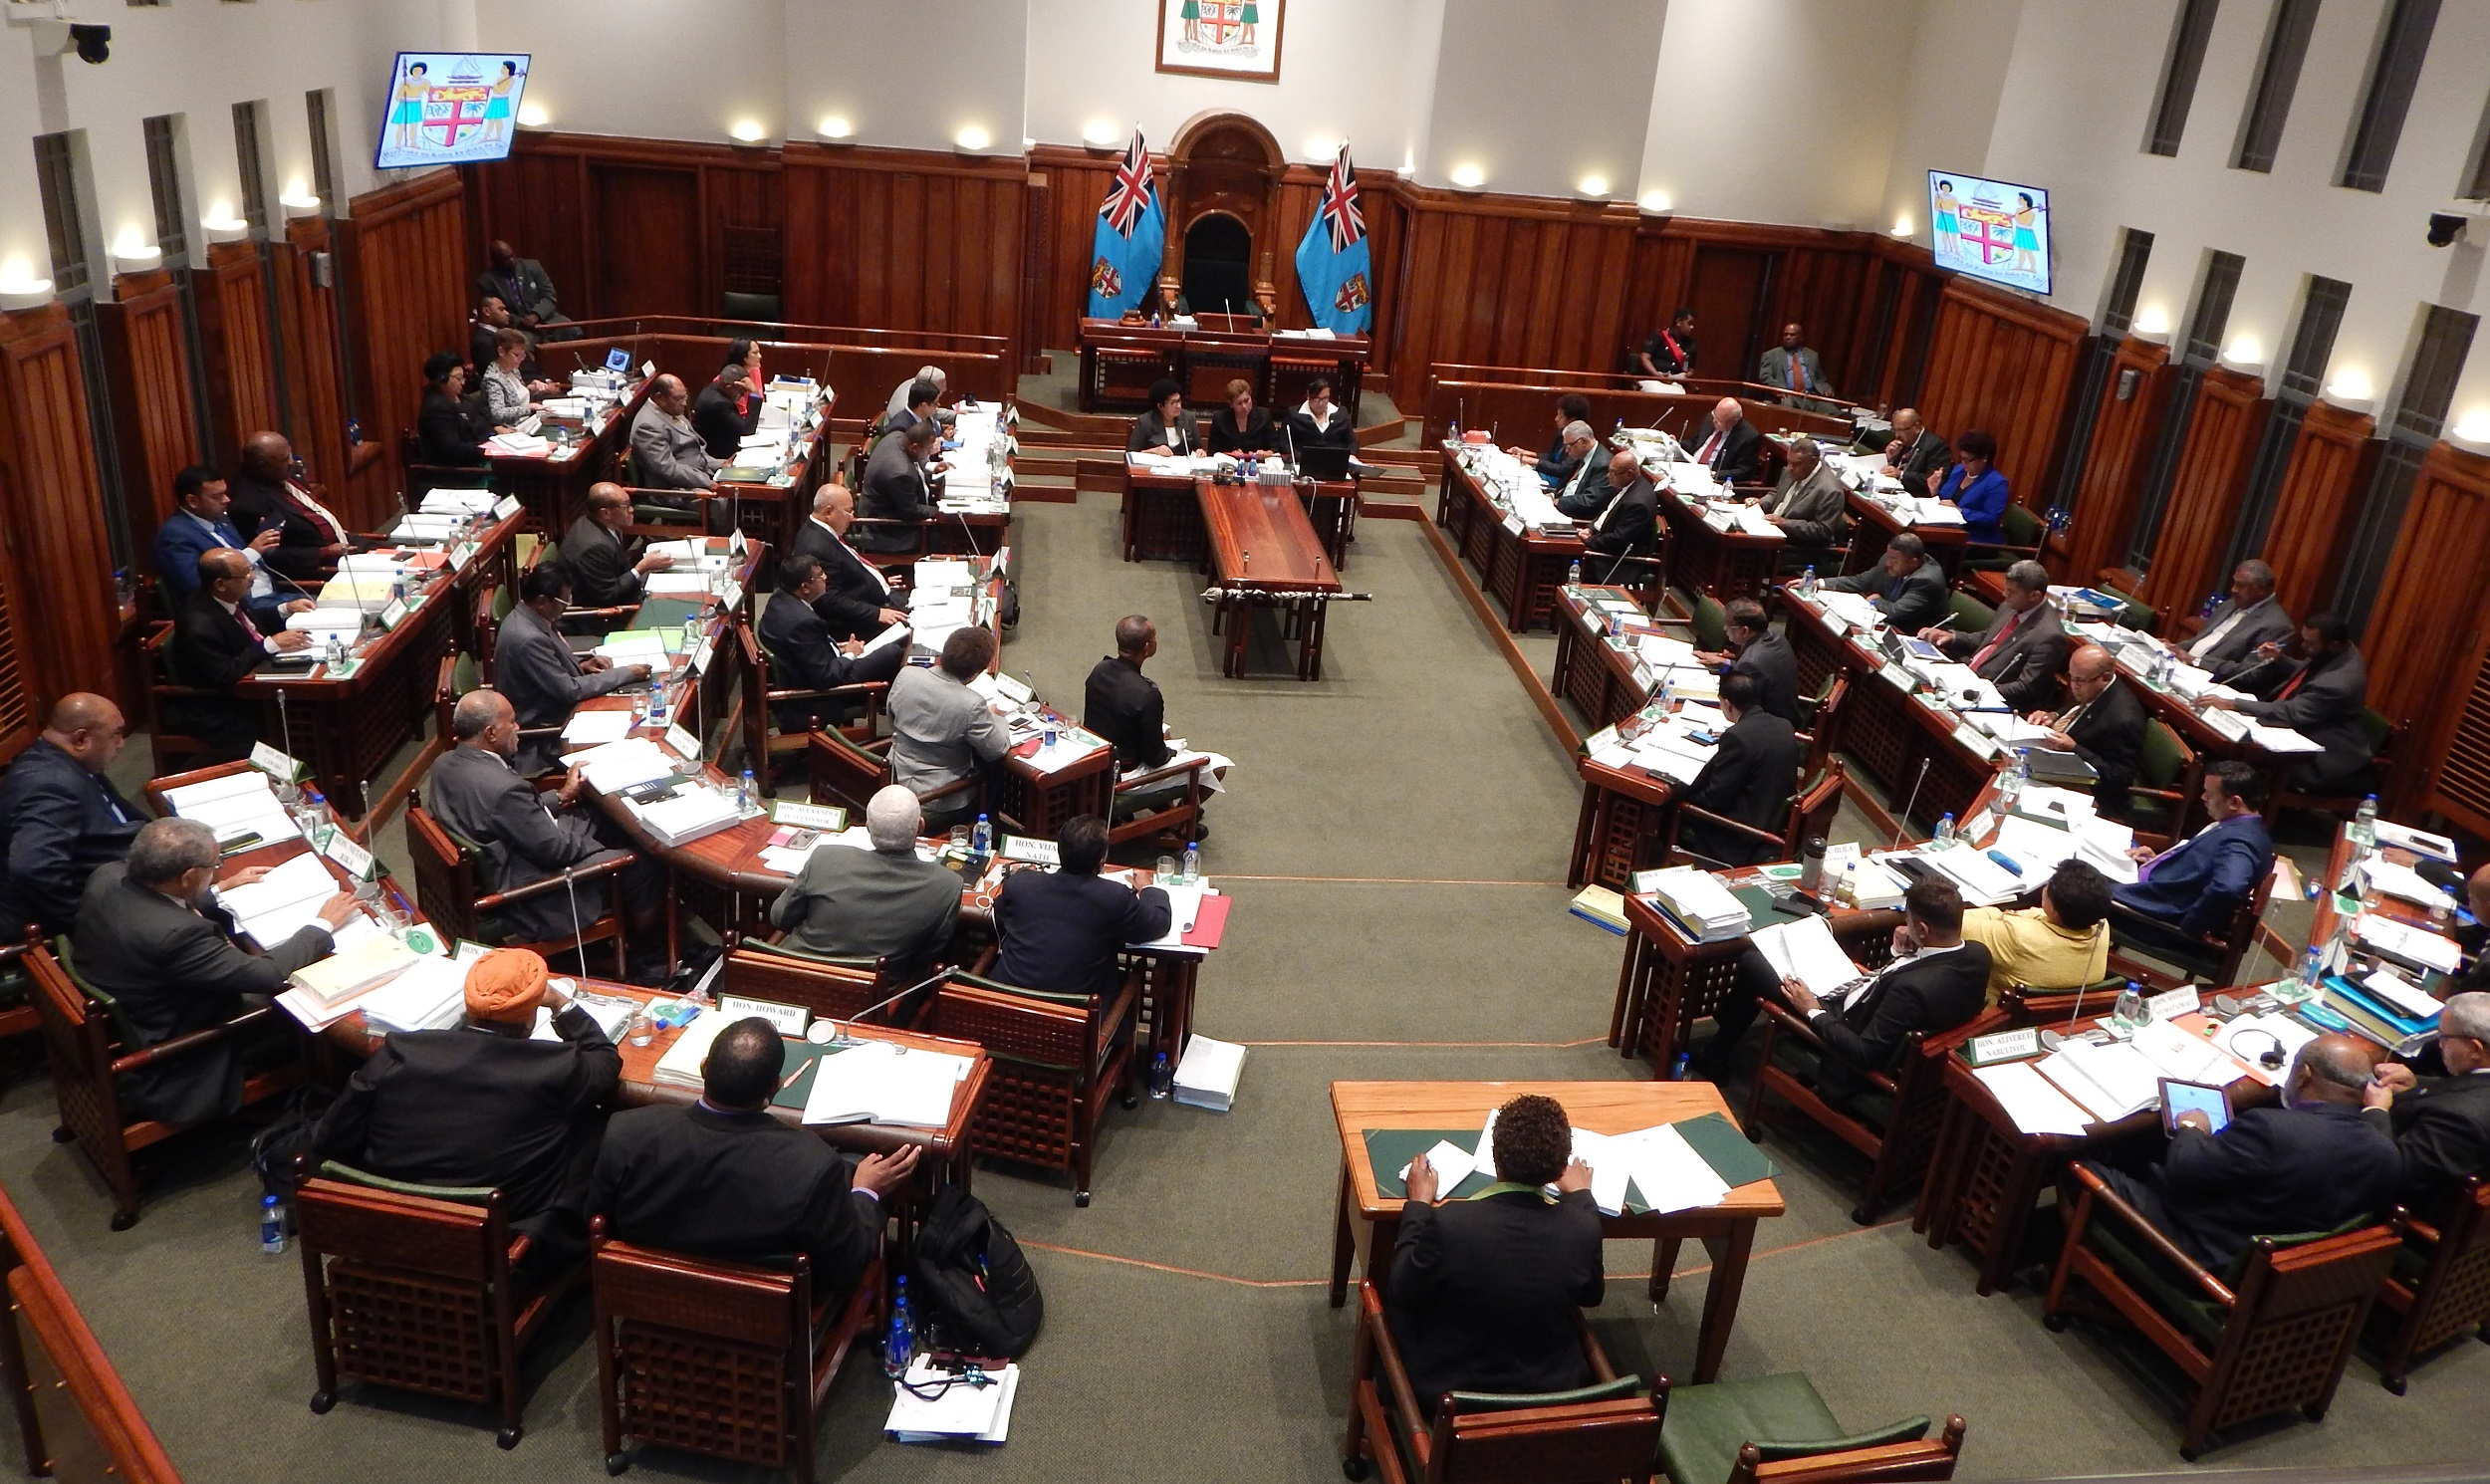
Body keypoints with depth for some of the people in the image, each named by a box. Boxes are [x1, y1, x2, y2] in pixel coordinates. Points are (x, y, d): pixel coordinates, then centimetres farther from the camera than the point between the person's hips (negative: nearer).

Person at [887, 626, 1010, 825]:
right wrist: (993, 717, 3)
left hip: (899, 779, 6)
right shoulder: (971, 705, -29)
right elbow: (998, 749, -15)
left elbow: (891, 715, 4)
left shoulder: (906, 675, -14)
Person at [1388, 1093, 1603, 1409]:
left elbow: (1403, 1293, -12)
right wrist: (1581, 1197, 10)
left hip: (1447, 1394, -3)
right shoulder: (1582, 1229, -22)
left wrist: (1418, 1205, 0)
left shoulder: (1449, 1222, -30)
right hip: (1551, 1392, 3)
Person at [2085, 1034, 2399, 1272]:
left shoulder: (2271, 1129, -33)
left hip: (2208, 1259, -9)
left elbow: (2181, 1174, -23)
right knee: (2146, 1167, 24)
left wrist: (2190, 1130, -2)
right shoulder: (2386, 1152, -12)